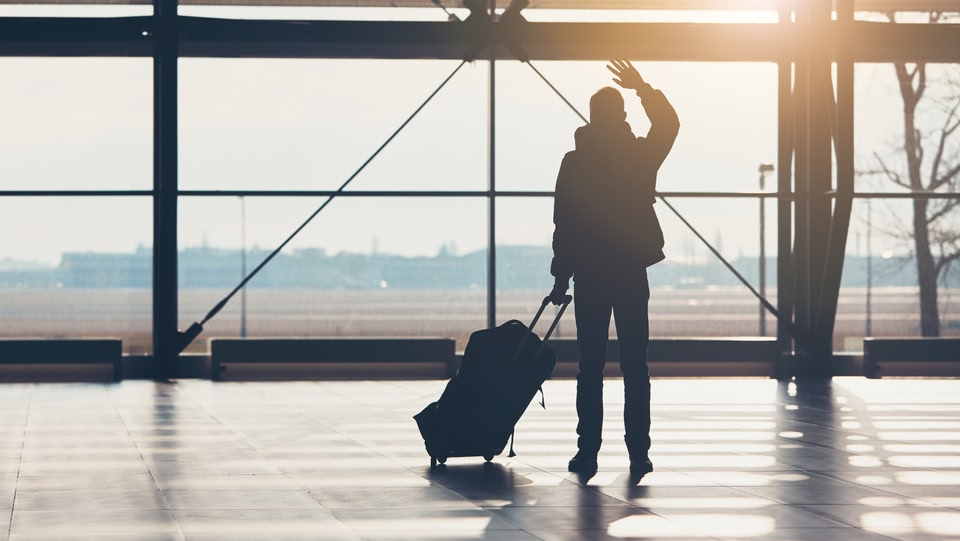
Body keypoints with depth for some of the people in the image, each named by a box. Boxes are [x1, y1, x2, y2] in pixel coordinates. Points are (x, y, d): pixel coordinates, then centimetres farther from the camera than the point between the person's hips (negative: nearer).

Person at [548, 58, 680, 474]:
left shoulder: (575, 163, -3)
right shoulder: (640, 156, -1)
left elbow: (563, 225, -4)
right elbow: (669, 125, 18)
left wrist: (561, 277, 1)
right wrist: (643, 88, 18)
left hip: (589, 276, -1)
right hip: (632, 273, 1)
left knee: (590, 368, 4)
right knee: (635, 368, 4)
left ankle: (588, 451, 1)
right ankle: (638, 452, 0)